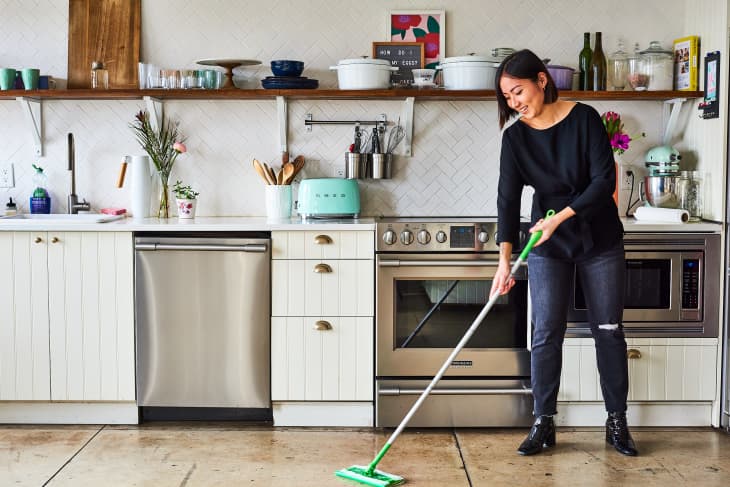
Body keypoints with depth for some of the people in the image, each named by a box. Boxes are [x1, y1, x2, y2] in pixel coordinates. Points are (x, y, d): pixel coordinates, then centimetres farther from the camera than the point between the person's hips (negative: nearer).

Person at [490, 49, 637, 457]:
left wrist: (561, 217, -25)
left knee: (609, 330, 5)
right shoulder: (515, 137, -5)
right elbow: (508, 198, -11)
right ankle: (544, 424, 9)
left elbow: (604, 180, -16)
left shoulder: (584, 118, -12)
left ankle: (617, 423, 17)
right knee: (547, 334, -1)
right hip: (549, 245, 2)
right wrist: (505, 259, -21)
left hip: (600, 239, -1)